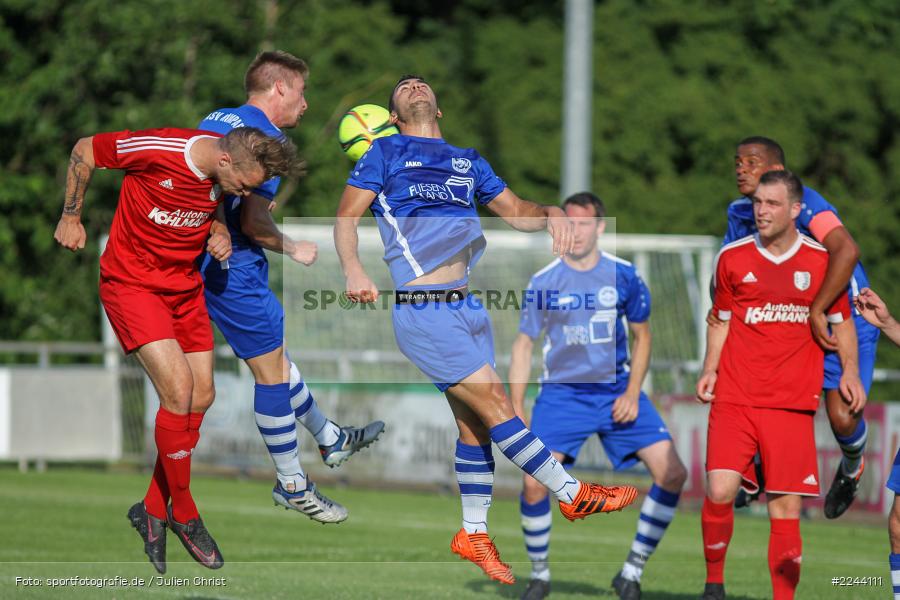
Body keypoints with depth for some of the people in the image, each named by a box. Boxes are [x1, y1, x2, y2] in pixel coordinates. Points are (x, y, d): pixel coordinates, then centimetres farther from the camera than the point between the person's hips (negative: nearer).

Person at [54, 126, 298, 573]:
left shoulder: (235, 172, -7)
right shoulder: (158, 150, -27)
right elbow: (84, 150, -11)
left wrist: (221, 233, -5)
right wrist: (71, 216, -3)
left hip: (185, 287, 7)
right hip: (132, 282, -7)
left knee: (201, 398, 2)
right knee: (179, 389, -18)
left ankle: (154, 508, 17)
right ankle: (183, 515, -4)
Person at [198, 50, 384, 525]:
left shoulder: (214, 120, 11)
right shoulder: (267, 138, -16)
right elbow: (252, 223, -23)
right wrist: (292, 249, -6)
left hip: (201, 253, 10)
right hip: (234, 270, -10)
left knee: (275, 355, 22)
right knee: (272, 372, 2)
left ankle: (330, 440, 37)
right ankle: (291, 486, 11)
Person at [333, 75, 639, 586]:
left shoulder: (468, 162, 21)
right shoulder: (385, 153, 6)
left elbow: (515, 212, 20)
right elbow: (347, 217, 0)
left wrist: (551, 213, -3)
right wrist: (353, 269, -19)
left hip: (468, 307, 6)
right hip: (424, 312, -6)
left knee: (475, 424, 7)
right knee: (496, 406, -9)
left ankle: (474, 533, 17)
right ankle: (573, 495, -1)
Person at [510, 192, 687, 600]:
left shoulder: (624, 276, -2)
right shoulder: (544, 283, -4)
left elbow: (641, 337, 8)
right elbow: (524, 344, 4)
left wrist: (632, 395, -3)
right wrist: (516, 408, -2)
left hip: (618, 392, 1)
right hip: (562, 394, -1)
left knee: (672, 474, -12)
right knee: (535, 483, -17)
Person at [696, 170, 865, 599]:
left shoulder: (821, 260, 3)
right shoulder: (732, 257, 5)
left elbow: (841, 321, 13)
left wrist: (849, 371, -1)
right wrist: (710, 369, 4)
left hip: (792, 403, 0)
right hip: (734, 399, 0)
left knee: (787, 508, -4)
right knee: (720, 491, -15)